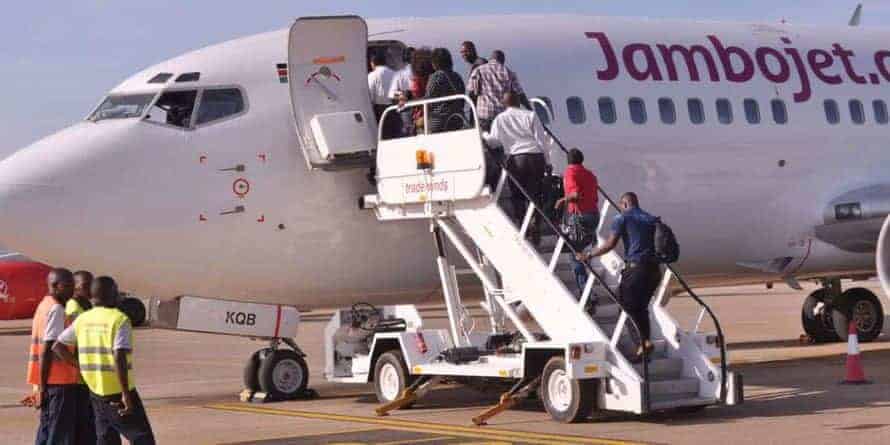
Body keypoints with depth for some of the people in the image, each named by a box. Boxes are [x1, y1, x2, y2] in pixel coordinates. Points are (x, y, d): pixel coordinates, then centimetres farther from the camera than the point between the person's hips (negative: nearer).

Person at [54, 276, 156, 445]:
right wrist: (126, 395, -22)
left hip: (96, 392, 7)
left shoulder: (82, 319, 6)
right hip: (118, 393, -6)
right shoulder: (120, 320, -13)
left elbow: (58, 346, 11)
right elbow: (119, 358, -23)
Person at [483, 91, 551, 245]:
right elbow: (541, 139, 3)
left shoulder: (500, 119, 7)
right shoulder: (530, 115, 6)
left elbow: (494, 140, 3)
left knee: (517, 197, 8)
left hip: (515, 159, 0)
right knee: (534, 195, 5)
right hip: (536, 156, 0)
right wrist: (547, 162, 8)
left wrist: (484, 134, 25)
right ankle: (534, 229, -2)